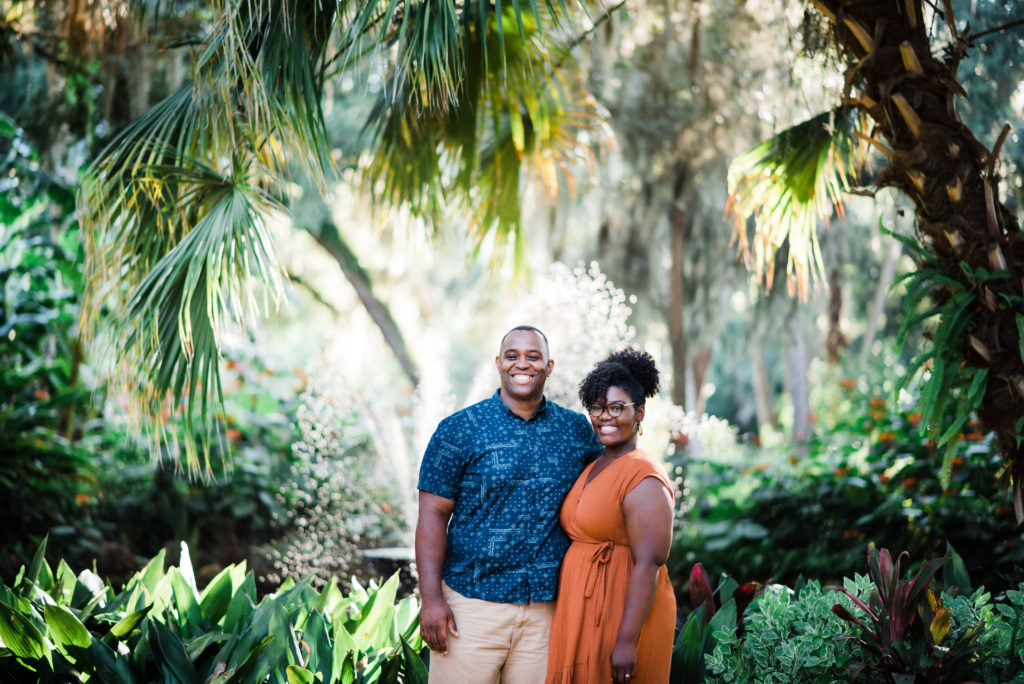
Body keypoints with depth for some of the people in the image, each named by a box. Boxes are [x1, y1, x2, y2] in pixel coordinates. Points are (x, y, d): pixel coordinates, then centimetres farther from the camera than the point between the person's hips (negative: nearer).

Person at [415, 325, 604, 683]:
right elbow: (433, 514, -3)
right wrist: (431, 598, -11)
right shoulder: (459, 429, -1)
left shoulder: (577, 429, 8)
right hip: (472, 603, -2)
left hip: (548, 607, 3)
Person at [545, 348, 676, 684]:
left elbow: (648, 565, -20)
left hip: (623, 615, -8)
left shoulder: (643, 477, -14)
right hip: (580, 614, 8)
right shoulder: (592, 469, 13)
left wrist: (627, 641, -24)